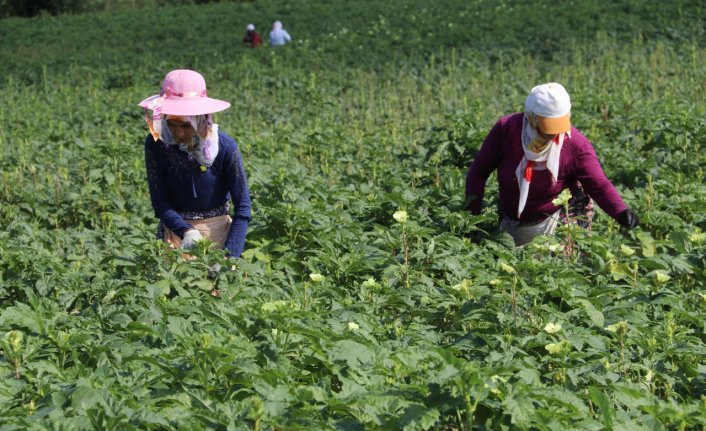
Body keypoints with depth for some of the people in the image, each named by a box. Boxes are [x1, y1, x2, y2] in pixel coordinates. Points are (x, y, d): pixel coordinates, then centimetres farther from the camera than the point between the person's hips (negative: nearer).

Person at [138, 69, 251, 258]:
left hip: (217, 228, -1)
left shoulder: (225, 147, -17)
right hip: (175, 227, 1)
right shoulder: (156, 144, -13)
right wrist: (187, 231, -27)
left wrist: (229, 256, -24)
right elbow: (159, 202, -9)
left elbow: (242, 208, -14)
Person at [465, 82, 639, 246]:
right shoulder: (506, 129, -19)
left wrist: (621, 212, -41)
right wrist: (473, 215, -16)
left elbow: (599, 185, -22)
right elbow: (479, 171, -10)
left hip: (551, 224, -2)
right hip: (510, 224, 2)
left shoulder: (576, 144, -21)